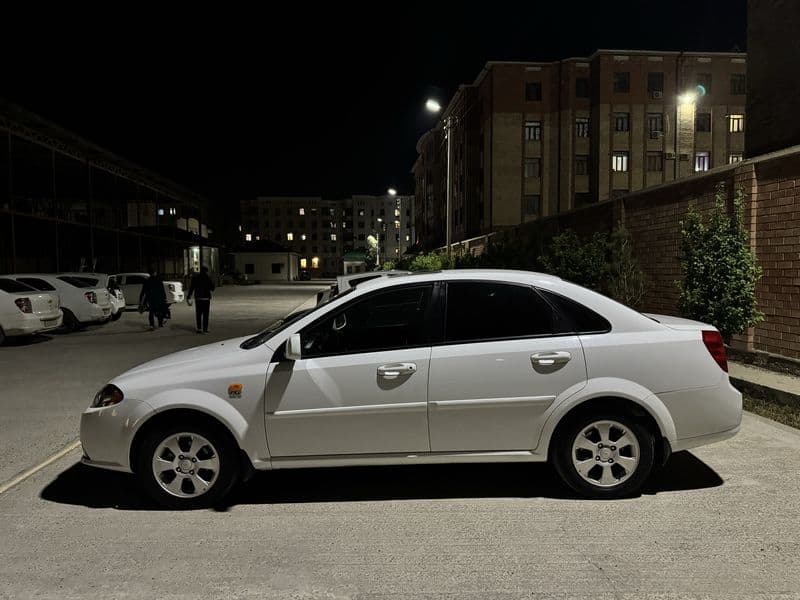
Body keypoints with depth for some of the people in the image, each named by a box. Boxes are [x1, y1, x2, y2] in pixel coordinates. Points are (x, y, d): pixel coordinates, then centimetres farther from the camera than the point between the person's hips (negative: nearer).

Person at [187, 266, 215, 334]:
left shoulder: (195, 278, 4)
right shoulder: (208, 278, -4)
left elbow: (191, 288, 0)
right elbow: (212, 288, 2)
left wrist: (189, 297, 3)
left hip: (198, 298, 2)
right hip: (206, 298, -2)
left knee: (198, 314, 8)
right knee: (205, 314, 1)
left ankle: (199, 328, 4)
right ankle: (205, 329, -3)